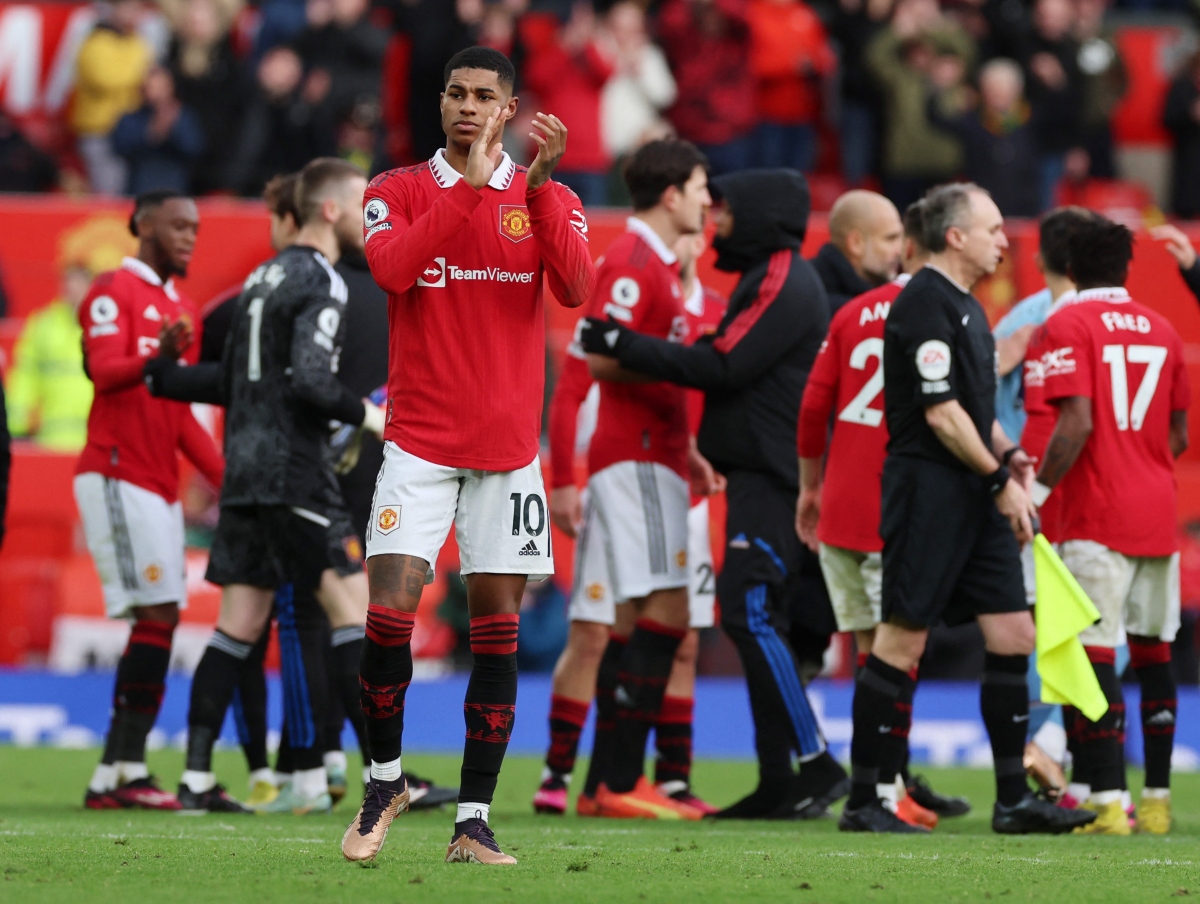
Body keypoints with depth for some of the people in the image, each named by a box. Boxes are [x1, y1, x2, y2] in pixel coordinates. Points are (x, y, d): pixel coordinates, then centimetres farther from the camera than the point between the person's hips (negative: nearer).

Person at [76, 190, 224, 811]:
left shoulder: (181, 309, 22)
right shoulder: (113, 293, -4)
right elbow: (104, 370, -20)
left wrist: (227, 477, 18)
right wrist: (156, 359, -39)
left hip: (160, 484, 9)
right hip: (117, 475, -9)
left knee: (161, 621, 4)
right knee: (156, 614, -16)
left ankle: (111, 777, 4)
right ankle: (127, 770, -18)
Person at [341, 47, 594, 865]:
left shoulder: (549, 199, 6)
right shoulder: (399, 191, 4)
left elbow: (577, 290, -11)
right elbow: (392, 268, -16)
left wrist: (540, 185, -19)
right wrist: (471, 187, -20)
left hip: (508, 447, 1)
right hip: (420, 441, -1)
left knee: (497, 627, 0)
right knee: (389, 611, -13)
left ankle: (474, 821, 5)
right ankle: (386, 778, 9)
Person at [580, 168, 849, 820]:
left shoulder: (784, 285, -11)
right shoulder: (774, 280, 21)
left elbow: (721, 368, -17)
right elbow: (730, 362, 18)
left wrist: (623, 345, -13)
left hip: (769, 479, -11)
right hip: (764, 478, 11)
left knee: (750, 610, -15)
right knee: (759, 619, 8)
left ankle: (814, 762, -15)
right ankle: (778, 782, 9)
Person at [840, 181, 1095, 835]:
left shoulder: (966, 307, 18)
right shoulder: (924, 304, -13)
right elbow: (941, 413, -18)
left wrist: (1008, 454, 10)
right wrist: (1000, 477, -14)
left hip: (975, 499, 10)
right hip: (927, 490, -10)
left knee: (1013, 635, 6)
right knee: (900, 642, -6)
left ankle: (1014, 799, 10)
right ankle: (862, 801, -1)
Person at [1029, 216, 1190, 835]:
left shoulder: (1067, 326, -6)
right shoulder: (1162, 330, 12)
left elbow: (1076, 425, -17)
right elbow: (1179, 434, 15)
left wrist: (1036, 491, -10)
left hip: (1097, 521, -6)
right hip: (1158, 517, 6)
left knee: (1094, 655, -7)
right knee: (1153, 654, 11)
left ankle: (1108, 801, -15)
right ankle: (1157, 801, 14)